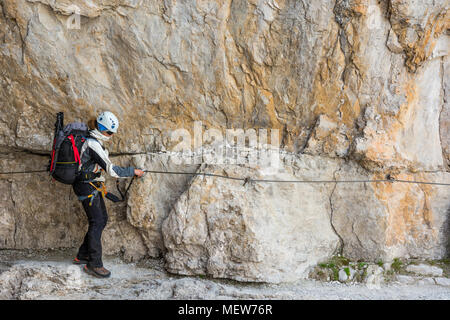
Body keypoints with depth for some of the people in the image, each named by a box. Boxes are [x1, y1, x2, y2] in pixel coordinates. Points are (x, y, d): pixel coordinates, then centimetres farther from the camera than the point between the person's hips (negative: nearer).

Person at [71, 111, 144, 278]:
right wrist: (133, 171, -15)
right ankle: (94, 264, -3)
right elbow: (111, 170, -24)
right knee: (97, 222, -9)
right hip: (87, 187, -10)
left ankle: (83, 255, 23)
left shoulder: (93, 140, 10)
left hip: (93, 186, 10)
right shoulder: (93, 144, -22)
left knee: (102, 219, 13)